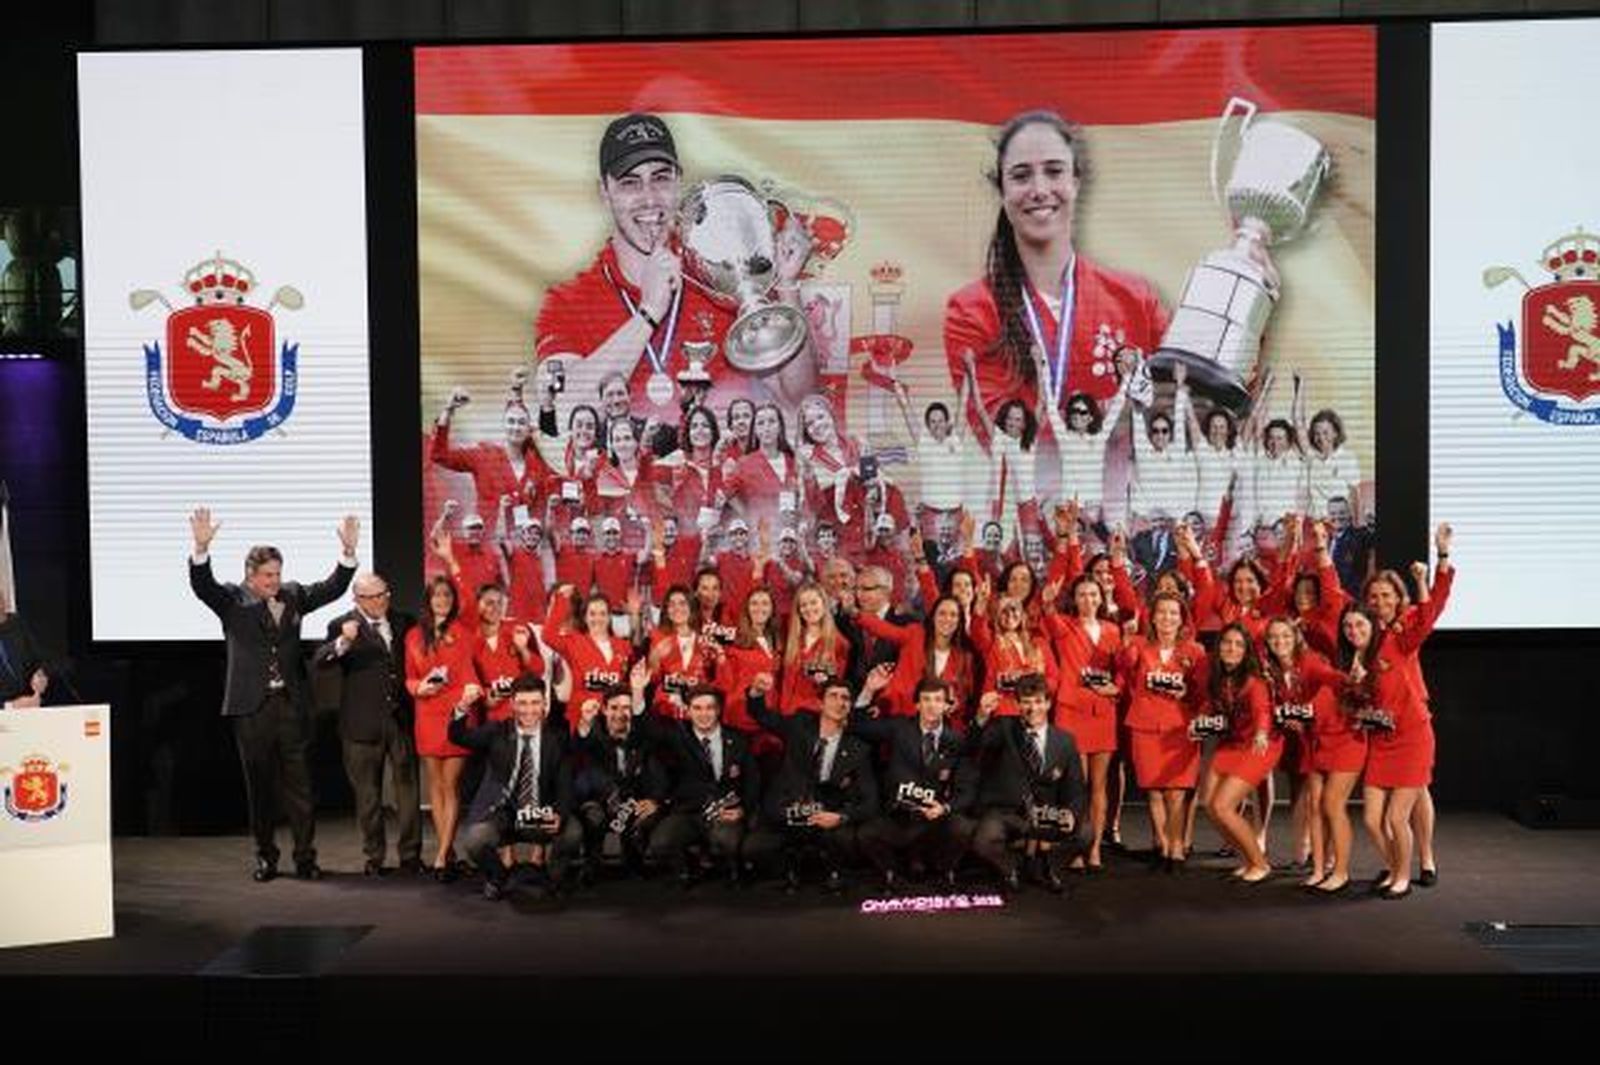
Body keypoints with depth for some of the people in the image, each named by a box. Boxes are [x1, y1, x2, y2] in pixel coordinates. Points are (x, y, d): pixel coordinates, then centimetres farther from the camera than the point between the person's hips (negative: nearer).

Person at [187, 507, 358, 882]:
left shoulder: (293, 596, 11)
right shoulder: (232, 600, 1)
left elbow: (332, 587, 7)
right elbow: (202, 585, -14)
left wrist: (348, 551, -7)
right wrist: (201, 548, -32)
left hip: (292, 704, 2)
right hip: (252, 707, -2)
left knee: (298, 783, 4)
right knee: (260, 784, 8)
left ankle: (305, 856, 10)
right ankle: (266, 856, 19)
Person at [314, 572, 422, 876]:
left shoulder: (404, 622, 9)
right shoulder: (342, 626, -3)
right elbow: (319, 661, -17)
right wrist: (343, 643, -33)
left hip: (402, 718, 3)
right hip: (363, 723, -3)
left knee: (408, 788, 5)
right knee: (368, 794, 7)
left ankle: (410, 854, 14)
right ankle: (374, 856, 18)